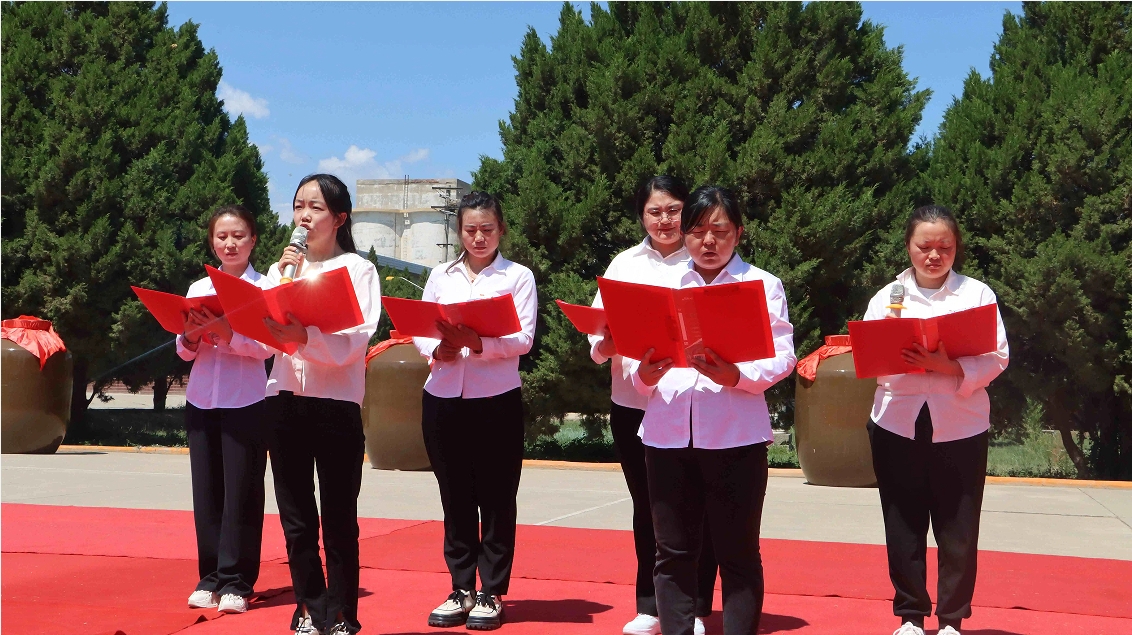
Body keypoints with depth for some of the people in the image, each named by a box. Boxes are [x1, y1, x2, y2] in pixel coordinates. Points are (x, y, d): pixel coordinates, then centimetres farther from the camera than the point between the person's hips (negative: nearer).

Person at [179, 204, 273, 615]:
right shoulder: (199, 288, 11)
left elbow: (264, 348, -11)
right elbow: (186, 352, 8)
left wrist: (224, 332, -26)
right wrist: (191, 336, -13)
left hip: (245, 402, -4)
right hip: (201, 400, 4)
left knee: (241, 491, -2)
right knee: (206, 489, 5)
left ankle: (236, 582, 4)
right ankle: (210, 578, 13)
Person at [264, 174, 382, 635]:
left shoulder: (358, 269, 0)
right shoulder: (282, 268, 14)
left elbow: (354, 341, -13)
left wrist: (304, 337, -29)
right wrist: (283, 281, -7)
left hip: (336, 402, -4)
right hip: (284, 399, 4)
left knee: (338, 519, 0)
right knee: (296, 518, 9)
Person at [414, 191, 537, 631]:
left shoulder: (518, 276, 3)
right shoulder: (440, 276, 13)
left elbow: (523, 339, -8)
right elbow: (421, 331, 8)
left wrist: (478, 344, -24)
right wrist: (437, 350, -14)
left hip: (496, 399, -3)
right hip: (443, 398, 3)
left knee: (496, 499, 3)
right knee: (455, 498, 8)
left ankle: (492, 595, 11)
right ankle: (461, 590, 18)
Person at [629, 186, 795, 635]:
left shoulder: (763, 284, 4)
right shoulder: (662, 285, 12)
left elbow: (782, 356, -4)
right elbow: (639, 350, 9)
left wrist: (737, 376, -22)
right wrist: (644, 374, -13)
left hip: (735, 434, -3)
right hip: (667, 432, 3)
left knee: (737, 552, 3)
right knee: (673, 551, 7)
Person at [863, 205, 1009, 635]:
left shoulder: (977, 293, 3)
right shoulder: (887, 296, 7)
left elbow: (997, 358, -4)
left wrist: (948, 367, -20)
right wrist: (901, 358, -20)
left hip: (959, 426, -1)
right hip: (898, 423, 1)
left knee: (958, 530, 3)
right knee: (903, 527, 7)